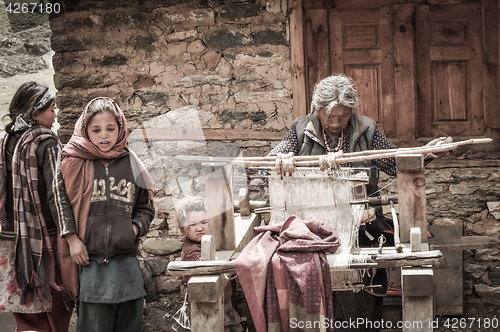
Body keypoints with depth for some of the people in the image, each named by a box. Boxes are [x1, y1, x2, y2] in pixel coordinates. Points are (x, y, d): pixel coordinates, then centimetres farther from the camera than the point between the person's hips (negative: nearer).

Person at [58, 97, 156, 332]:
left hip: (126, 261, 3)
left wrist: (135, 227, -2)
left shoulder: (130, 164, 8)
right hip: (89, 259, -3)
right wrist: (72, 239, -7)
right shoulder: (75, 163, 1)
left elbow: (145, 207, 15)